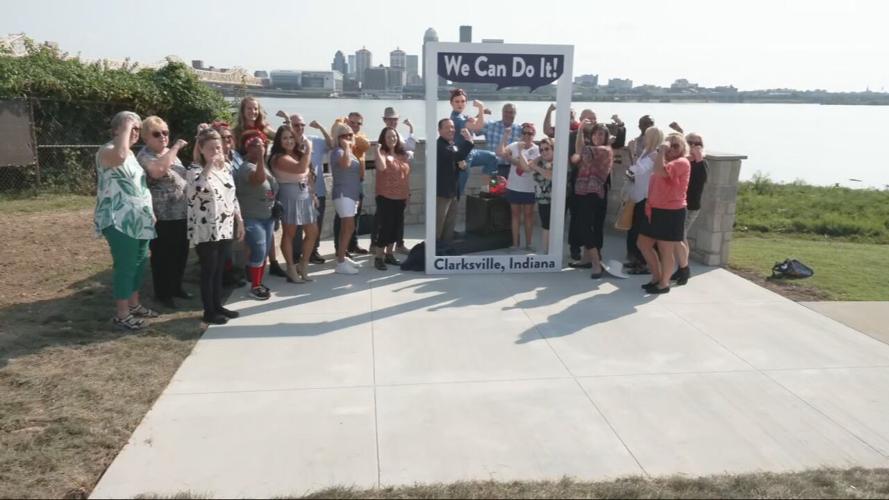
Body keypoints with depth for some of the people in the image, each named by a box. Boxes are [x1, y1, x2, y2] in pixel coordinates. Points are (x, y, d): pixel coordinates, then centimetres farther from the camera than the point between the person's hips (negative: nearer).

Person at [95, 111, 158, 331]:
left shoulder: (130, 153, 17)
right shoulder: (108, 151, -12)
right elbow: (119, 155, -38)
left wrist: (148, 212, 21)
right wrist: (126, 128, -25)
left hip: (138, 219, 9)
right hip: (119, 221, -9)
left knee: (139, 263, 15)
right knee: (125, 265, -7)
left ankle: (134, 304, 29)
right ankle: (121, 314, 1)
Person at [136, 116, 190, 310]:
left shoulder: (170, 153, 13)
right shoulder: (144, 156, -13)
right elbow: (158, 171, -36)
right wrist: (176, 148, -27)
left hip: (182, 214, 8)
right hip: (163, 218, -8)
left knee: (181, 254, 17)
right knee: (163, 257, 4)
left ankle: (176, 287, 34)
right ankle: (162, 293, 17)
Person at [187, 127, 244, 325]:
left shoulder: (226, 168, 9)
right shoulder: (196, 170, -10)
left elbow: (232, 196, 15)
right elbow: (192, 193, -30)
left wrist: (239, 221, 12)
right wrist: (208, 167, -27)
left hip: (224, 228, 6)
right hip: (206, 231, -6)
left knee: (219, 269, 15)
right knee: (208, 271, 1)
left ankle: (218, 306, 26)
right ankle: (209, 311, 11)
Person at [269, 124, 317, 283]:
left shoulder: (298, 154, 12)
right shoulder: (279, 158, -15)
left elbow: (307, 175, 21)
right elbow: (300, 168, -29)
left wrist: (312, 194, 14)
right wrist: (308, 149, -21)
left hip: (305, 197, 8)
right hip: (289, 198, -8)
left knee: (313, 232, 9)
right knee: (289, 234, 3)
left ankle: (303, 265, 24)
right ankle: (291, 269, 12)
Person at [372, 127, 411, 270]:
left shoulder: (403, 155, 11)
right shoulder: (382, 153, -7)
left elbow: (407, 175, 16)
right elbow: (381, 167, -29)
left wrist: (408, 193, 14)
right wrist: (377, 149, -28)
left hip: (400, 197, 7)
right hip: (385, 197, -6)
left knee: (396, 227, 11)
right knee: (385, 226, -6)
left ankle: (389, 255, 24)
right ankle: (379, 257, 2)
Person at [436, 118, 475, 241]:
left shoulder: (454, 146, 16)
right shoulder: (438, 145, -14)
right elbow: (456, 157, -28)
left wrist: (462, 165, 2)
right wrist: (468, 141, -29)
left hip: (453, 192, 9)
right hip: (441, 192, -9)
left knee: (449, 228, 15)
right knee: (437, 228, -5)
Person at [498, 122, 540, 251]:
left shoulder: (536, 149, -7)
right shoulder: (514, 145, -2)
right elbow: (499, 153, -18)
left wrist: (510, 159, -18)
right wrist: (505, 138, -18)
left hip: (528, 188, -2)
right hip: (513, 187, 2)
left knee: (528, 215, 8)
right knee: (515, 214, 9)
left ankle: (528, 244, 16)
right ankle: (515, 244, 16)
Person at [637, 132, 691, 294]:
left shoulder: (682, 162, -12)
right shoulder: (666, 162, 19)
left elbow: (660, 171, -28)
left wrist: (661, 151, -19)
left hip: (671, 212, -10)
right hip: (657, 210, 10)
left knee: (666, 250, 0)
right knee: (643, 244, 12)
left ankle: (664, 284, 14)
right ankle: (656, 277, 26)